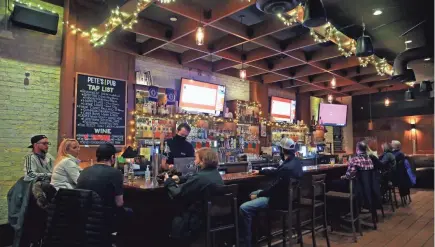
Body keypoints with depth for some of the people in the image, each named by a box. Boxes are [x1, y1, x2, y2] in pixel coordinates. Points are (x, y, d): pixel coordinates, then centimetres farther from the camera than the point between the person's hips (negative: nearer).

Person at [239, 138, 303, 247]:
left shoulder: (287, 167, -29)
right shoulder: (296, 161, 3)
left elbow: (275, 187, -23)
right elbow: (277, 172, 17)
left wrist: (258, 195, -9)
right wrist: (260, 172, 28)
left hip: (281, 199, -11)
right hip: (287, 194, 11)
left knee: (244, 208, -18)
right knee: (253, 194, 23)